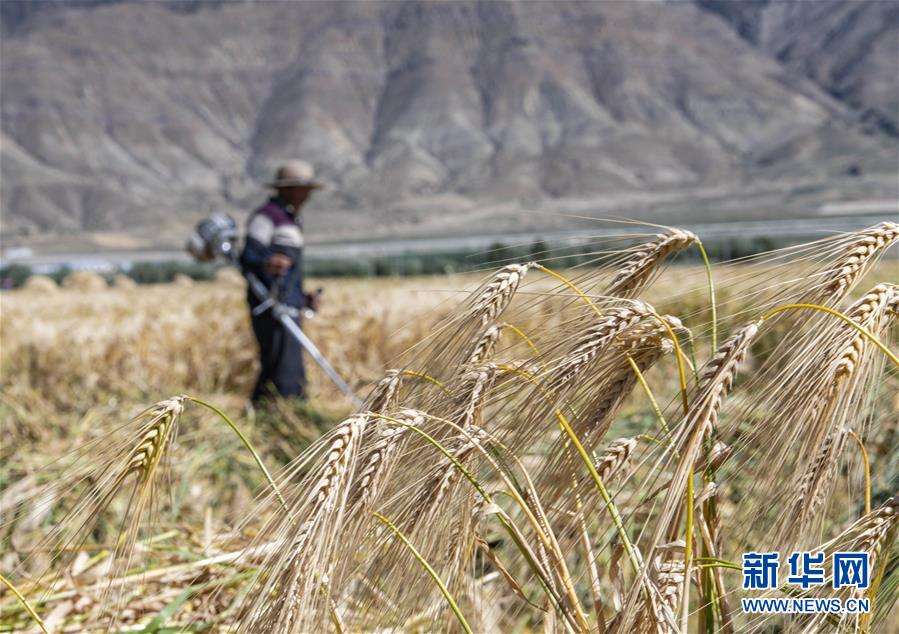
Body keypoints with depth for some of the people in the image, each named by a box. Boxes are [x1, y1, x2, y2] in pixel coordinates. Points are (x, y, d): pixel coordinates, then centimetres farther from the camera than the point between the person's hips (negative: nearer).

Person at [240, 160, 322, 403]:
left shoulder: (292, 219, 23)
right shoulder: (266, 216, -7)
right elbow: (248, 257, -19)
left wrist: (304, 298, 20)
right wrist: (265, 264, -40)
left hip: (288, 308, 10)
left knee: (294, 378, 10)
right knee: (283, 373, -15)